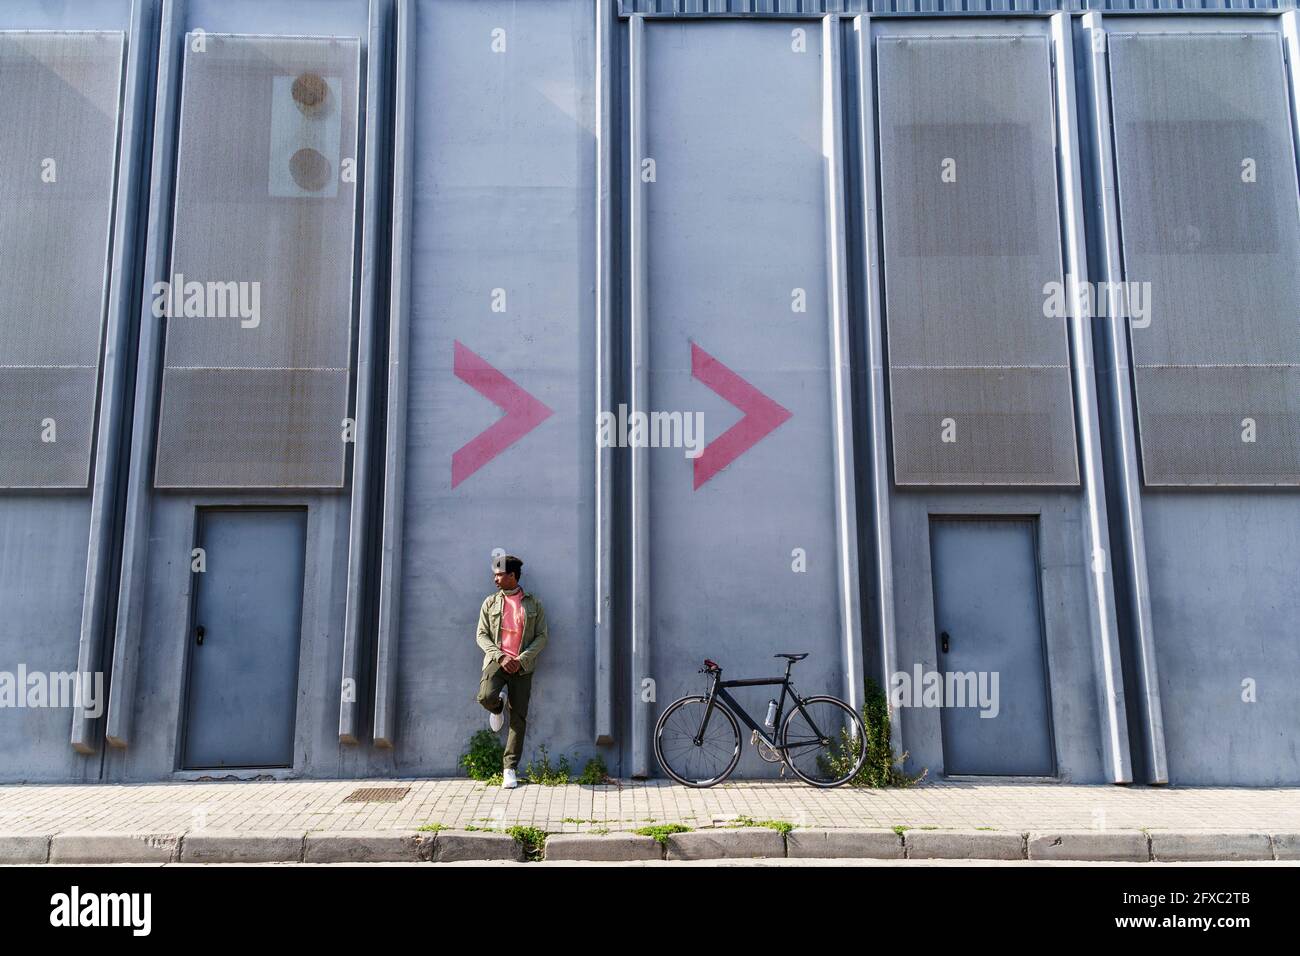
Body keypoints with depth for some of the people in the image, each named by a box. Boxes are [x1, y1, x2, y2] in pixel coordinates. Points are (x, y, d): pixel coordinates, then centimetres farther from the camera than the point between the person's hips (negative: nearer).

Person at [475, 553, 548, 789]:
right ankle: (498, 706, 10)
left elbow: (542, 636, 2)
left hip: (522, 665, 0)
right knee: (486, 696, -28)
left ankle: (509, 768, 7)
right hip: (497, 659, 0)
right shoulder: (490, 602, 8)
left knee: (519, 718, -2)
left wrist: (522, 659, -12)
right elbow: (481, 635, 5)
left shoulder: (533, 603, 5)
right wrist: (500, 657, -11)